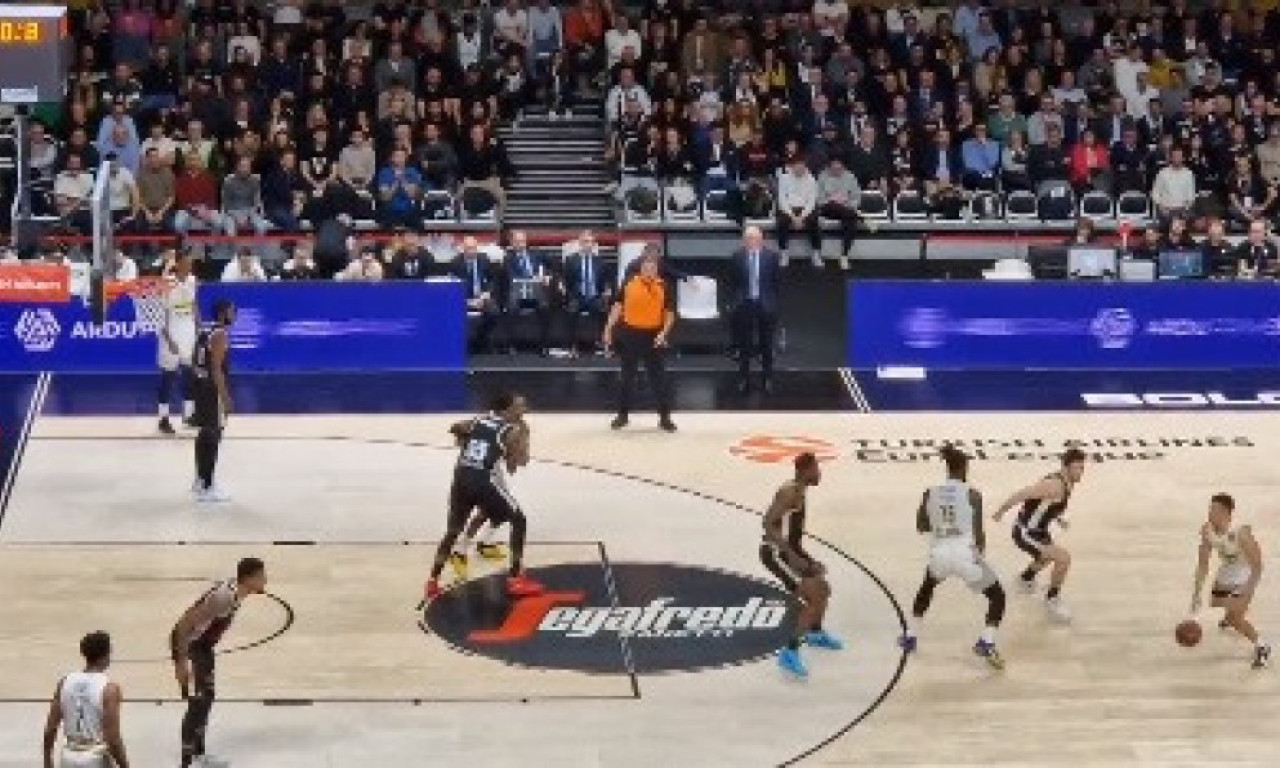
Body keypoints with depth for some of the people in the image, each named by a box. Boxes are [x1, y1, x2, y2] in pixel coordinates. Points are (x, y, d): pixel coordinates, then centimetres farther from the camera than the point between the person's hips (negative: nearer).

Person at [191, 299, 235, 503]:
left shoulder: (205, 334, 13)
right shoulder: (220, 336, -16)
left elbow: (195, 363, 18)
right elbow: (217, 369, -22)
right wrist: (225, 397, -21)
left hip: (201, 387, 10)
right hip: (213, 390, -10)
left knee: (205, 435, 20)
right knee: (212, 437, -6)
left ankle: (201, 480, 31)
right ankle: (206, 488, -6)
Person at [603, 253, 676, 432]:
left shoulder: (664, 287, -2)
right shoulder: (628, 283, -1)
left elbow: (670, 313, 0)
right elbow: (618, 306, 4)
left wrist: (664, 332, -14)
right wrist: (608, 329, -2)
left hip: (654, 336, -1)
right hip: (631, 333, 1)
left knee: (659, 376, 1)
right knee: (627, 376, 9)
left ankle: (665, 417, 8)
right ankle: (623, 414, 20)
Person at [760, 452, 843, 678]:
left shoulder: (801, 492, 12)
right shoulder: (790, 492, -19)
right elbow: (769, 524, -27)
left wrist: (808, 560, 21)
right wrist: (792, 556, -30)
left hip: (789, 550, 10)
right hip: (776, 552, -10)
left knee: (823, 589, 25)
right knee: (814, 598, -17)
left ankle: (815, 633, 50)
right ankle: (789, 653, -15)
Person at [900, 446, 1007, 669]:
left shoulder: (930, 493, 5)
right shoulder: (972, 494, -5)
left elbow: (921, 526, 15)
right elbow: (978, 533, -6)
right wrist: (981, 545, 15)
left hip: (939, 554, 4)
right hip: (965, 554, -4)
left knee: (926, 588, 37)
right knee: (997, 596, 14)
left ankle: (910, 637, 35)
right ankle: (986, 642, -7)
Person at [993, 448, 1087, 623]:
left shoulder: (1066, 483, 2)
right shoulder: (1056, 485, -29)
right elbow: (1022, 494, -30)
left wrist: (1058, 518, 14)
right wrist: (1001, 511, -21)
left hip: (1038, 530, 10)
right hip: (1026, 534, -10)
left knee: (1049, 557, 37)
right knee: (1063, 558, -21)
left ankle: (1027, 578, 67)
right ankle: (1052, 599, -1)